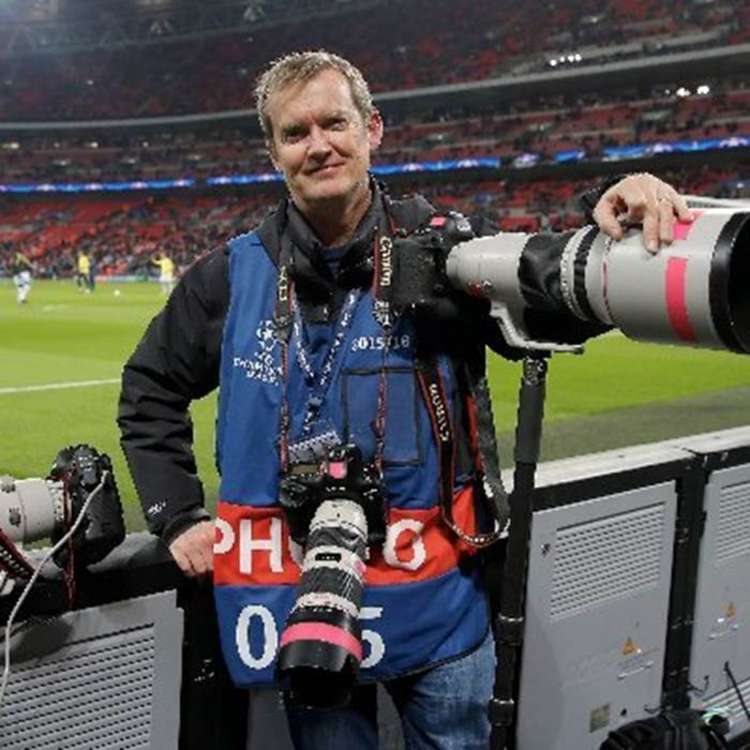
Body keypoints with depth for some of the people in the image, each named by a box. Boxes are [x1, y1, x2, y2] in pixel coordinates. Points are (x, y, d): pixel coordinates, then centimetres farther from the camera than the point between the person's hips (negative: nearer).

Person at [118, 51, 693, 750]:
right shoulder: (234, 275, -2)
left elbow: (555, 300, -20)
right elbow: (149, 389, 11)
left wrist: (611, 240, -40)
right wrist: (177, 516, 4)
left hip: (437, 604, -1)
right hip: (299, 604, 1)